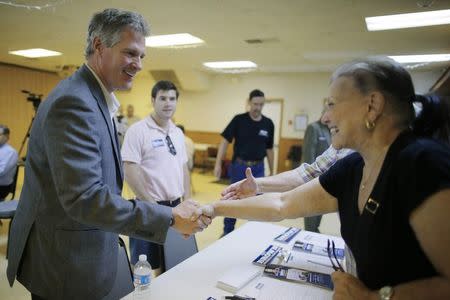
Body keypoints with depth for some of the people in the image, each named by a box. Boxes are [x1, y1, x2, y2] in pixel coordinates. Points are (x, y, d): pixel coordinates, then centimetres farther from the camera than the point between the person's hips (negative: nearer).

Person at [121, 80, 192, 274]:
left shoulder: (178, 133, 10)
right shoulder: (138, 130, -11)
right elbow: (130, 172, -16)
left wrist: (187, 202, 8)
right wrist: (151, 205, -15)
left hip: (175, 206, 6)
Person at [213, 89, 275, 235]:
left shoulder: (268, 124, 2)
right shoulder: (239, 120, -6)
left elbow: (269, 149, 9)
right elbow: (225, 141, -5)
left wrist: (271, 171, 11)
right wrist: (218, 164, -11)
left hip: (258, 168, 2)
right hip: (239, 166, -2)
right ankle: (227, 231, 27)